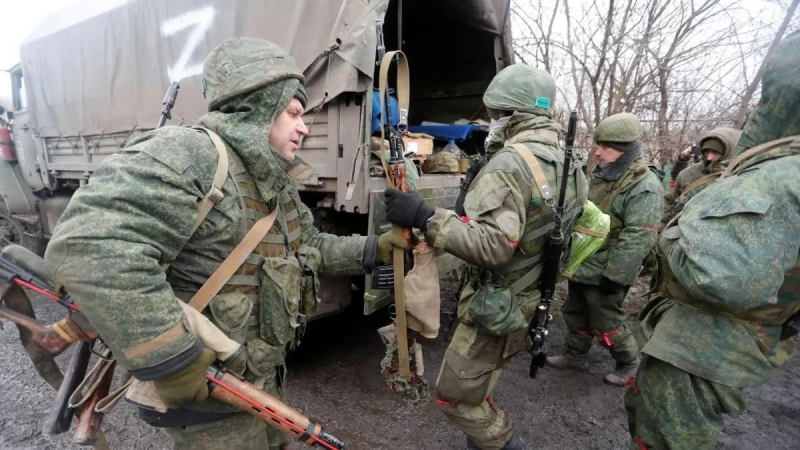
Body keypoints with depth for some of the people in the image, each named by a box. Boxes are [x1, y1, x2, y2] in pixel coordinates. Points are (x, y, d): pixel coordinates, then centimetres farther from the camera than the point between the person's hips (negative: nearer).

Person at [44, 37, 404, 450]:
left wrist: (374, 249, 4)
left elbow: (311, 248, 15)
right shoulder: (187, 156, -25)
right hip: (207, 388, -9)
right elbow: (90, 246, -36)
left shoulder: (276, 185, 6)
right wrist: (170, 360, -33)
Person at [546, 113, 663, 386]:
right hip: (582, 265, 8)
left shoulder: (644, 187, -21)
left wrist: (614, 276, -24)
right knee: (575, 314, 20)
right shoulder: (600, 174, 7)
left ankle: (629, 364, 33)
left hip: (605, 273, -8)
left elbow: (637, 239, -24)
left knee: (606, 324, 9)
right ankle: (575, 356, 39)